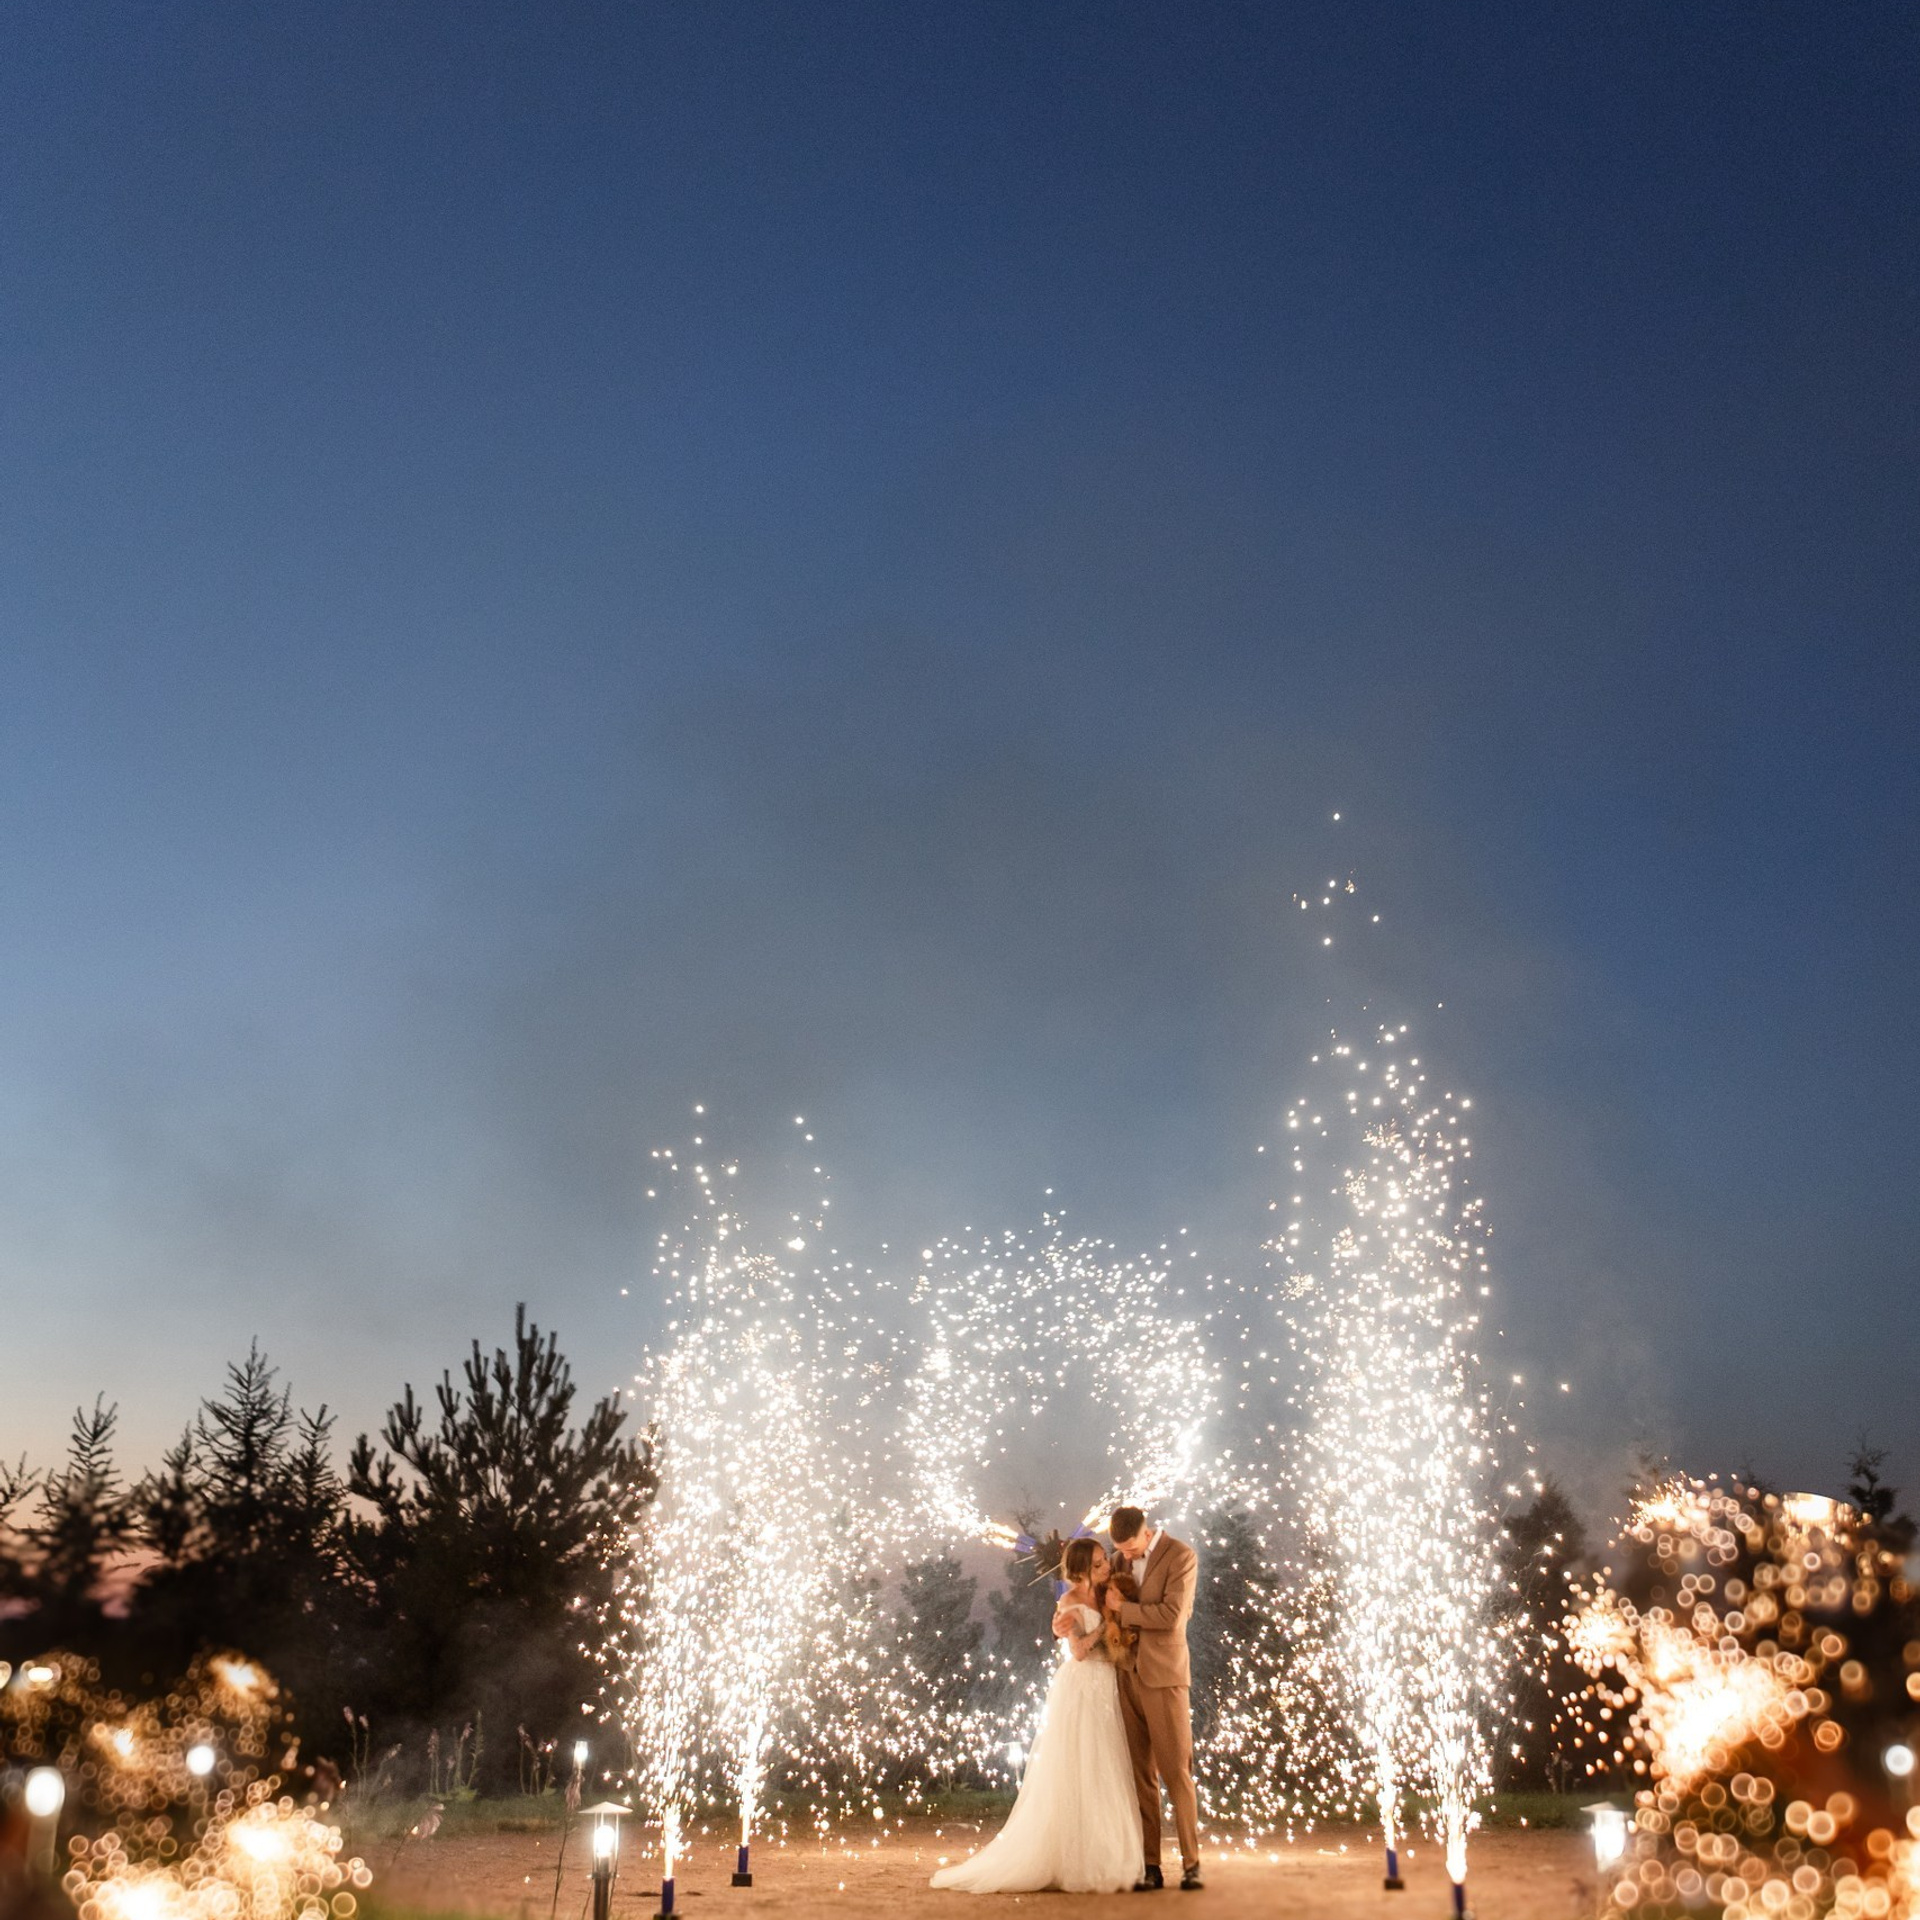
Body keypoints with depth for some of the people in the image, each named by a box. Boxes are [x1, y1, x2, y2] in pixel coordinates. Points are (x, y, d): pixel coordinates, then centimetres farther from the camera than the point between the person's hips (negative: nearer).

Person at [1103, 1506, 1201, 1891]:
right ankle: (1149, 1866, 7)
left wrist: (1122, 1608, -8)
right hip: (1128, 1675, 5)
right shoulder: (1121, 1558, 12)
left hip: (1164, 1675, -5)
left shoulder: (1181, 1556, -7)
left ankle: (1191, 1863, 2)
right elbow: (1108, 1604, 26)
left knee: (1177, 1771, -4)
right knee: (1141, 1775, 4)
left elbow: (1171, 1615, -16)